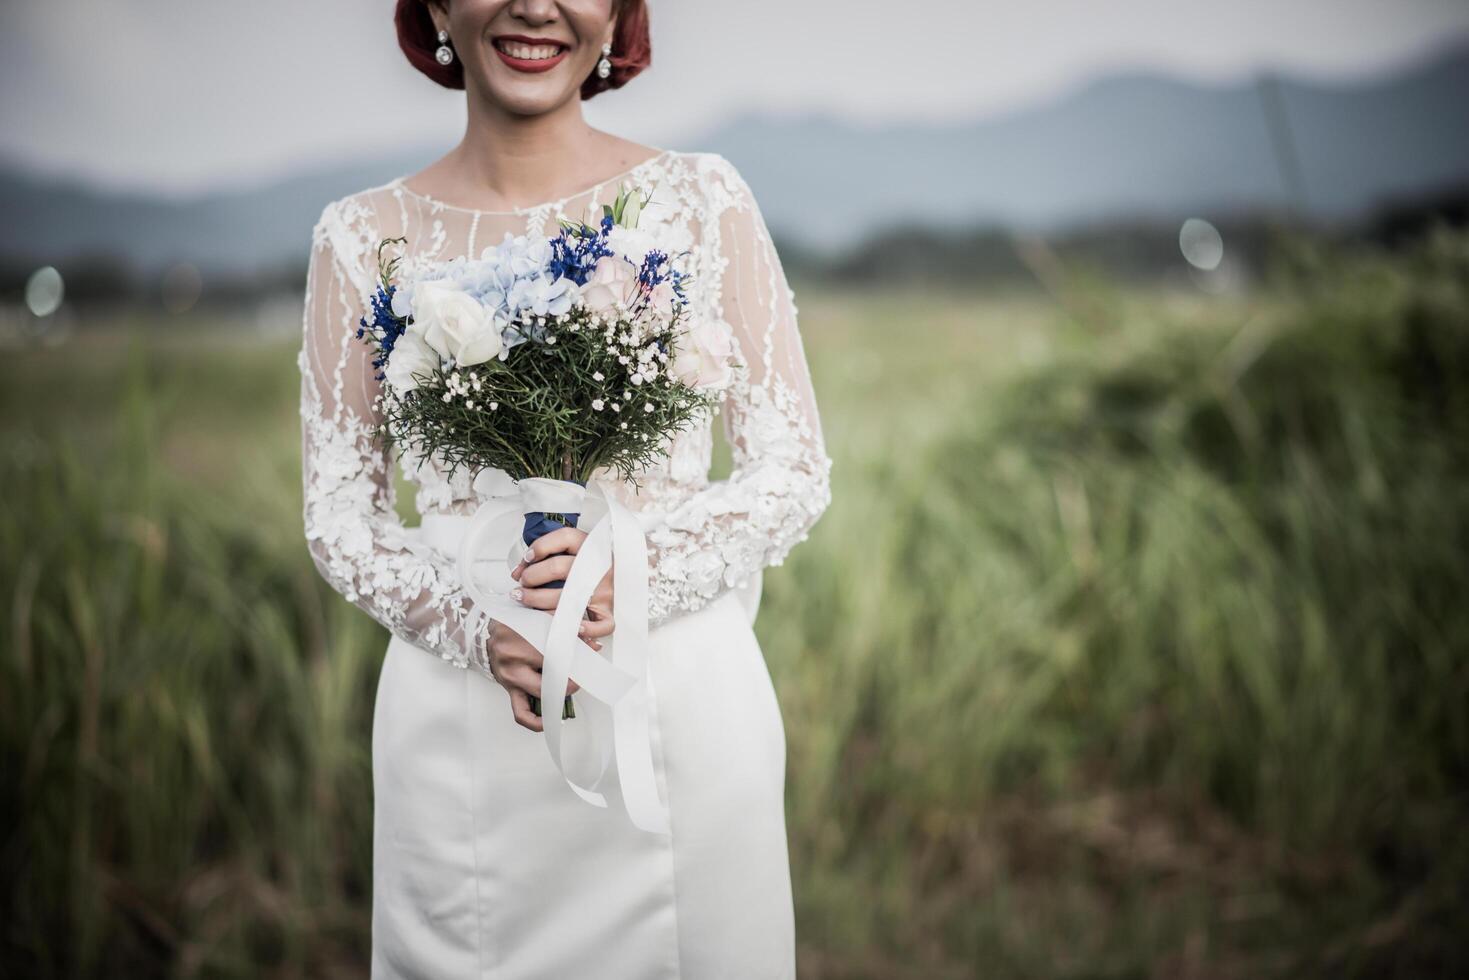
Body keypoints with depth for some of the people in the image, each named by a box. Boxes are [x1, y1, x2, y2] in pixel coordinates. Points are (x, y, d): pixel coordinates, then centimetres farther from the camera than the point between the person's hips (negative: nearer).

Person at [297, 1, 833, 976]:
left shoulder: (704, 198, -1)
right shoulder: (364, 234, 2)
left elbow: (797, 472, 0)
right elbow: (338, 514, 4)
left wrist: (640, 568, -18)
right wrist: (478, 627, -14)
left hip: (686, 702, 0)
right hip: (460, 718, 1)